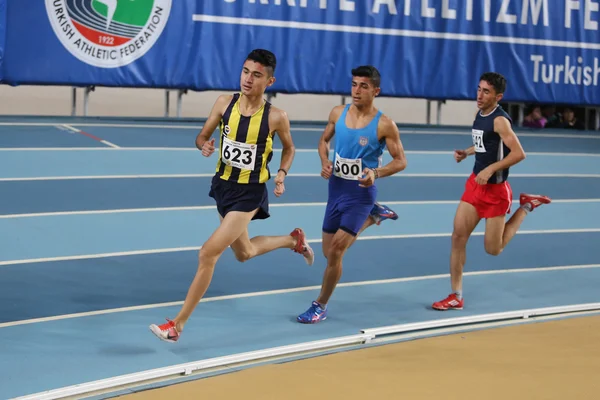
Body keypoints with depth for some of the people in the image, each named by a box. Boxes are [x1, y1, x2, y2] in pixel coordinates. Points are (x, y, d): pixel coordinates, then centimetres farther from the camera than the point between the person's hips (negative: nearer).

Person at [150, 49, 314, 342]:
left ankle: (177, 325, -5)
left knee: (208, 253, -14)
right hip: (223, 185, 6)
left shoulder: (276, 117, -15)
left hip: (249, 194, -5)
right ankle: (294, 240, 53)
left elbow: (289, 148, 4)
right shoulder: (225, 103, -8)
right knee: (244, 253, 25)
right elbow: (202, 136, 2)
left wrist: (282, 174, -11)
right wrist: (204, 146, -21)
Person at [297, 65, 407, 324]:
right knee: (330, 251, 16)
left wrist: (376, 173, -25)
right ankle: (374, 216, 38)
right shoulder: (338, 113, -1)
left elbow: (400, 161, -7)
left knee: (336, 251, -12)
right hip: (336, 189, 6)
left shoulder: (384, 125, -14)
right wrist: (325, 163, -5)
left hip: (361, 193, -6)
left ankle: (320, 306, 5)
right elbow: (324, 140, 15)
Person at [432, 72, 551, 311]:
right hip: (475, 184, 7)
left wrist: (490, 169, -28)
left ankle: (526, 206, 22)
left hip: (495, 190, -7)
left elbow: (519, 153, -25)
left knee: (493, 249, 3)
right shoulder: (479, 115, 7)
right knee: (458, 237, -3)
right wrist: (466, 152, 6)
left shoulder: (500, 120, -19)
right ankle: (456, 297, 4)